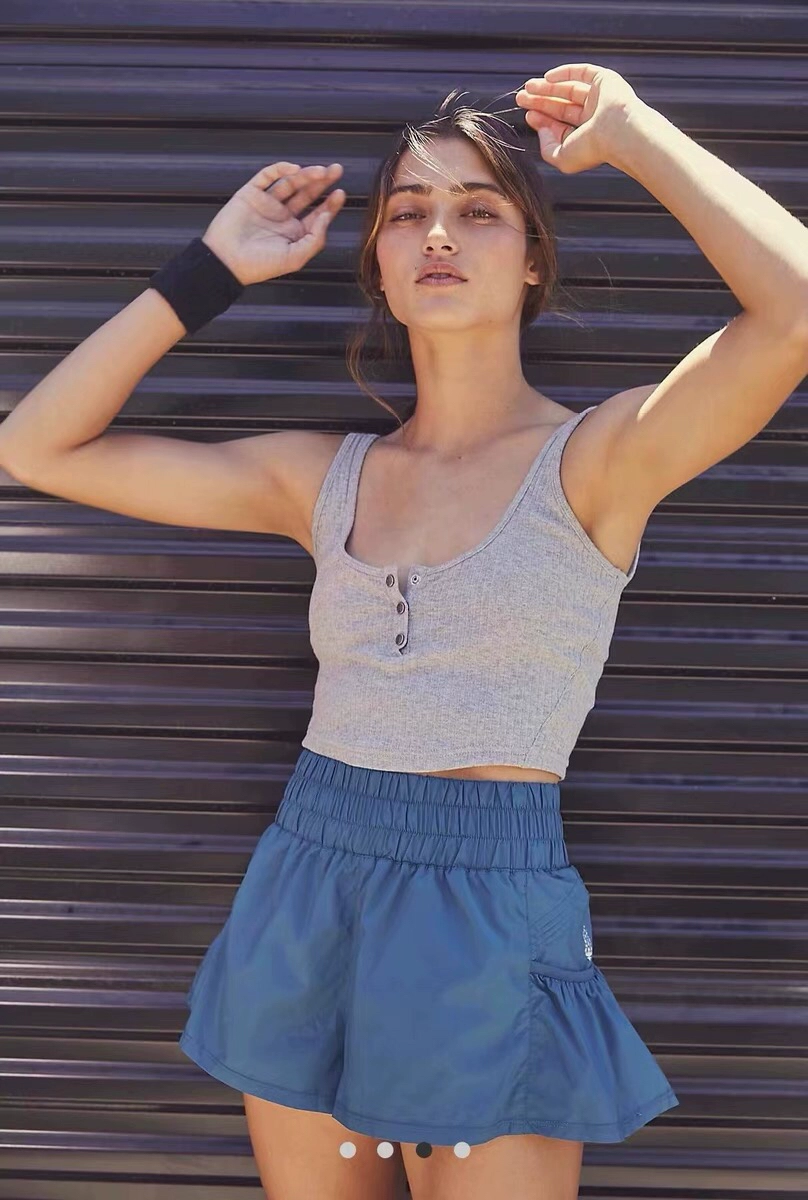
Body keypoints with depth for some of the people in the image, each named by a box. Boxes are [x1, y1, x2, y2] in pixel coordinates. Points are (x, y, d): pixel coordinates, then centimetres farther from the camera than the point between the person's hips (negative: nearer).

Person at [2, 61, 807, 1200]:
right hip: (303, 894, 5)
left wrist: (631, 130, -10)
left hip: (489, 921, -4)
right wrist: (213, 269, 3)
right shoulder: (327, 477, 6)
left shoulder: (593, 461, -6)